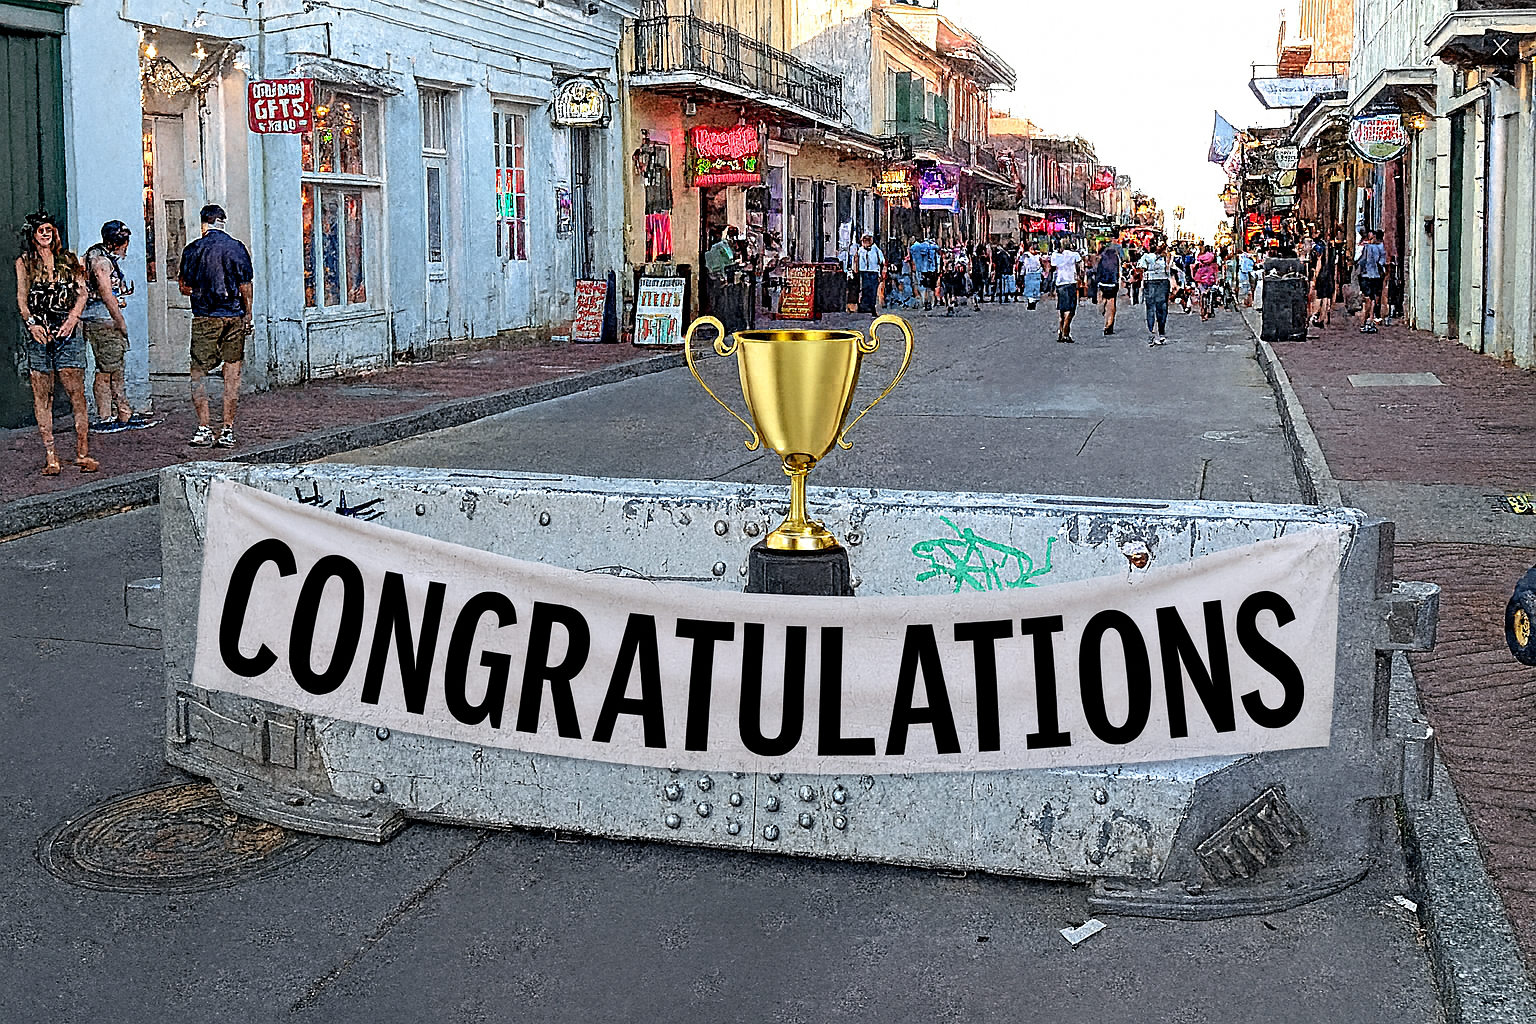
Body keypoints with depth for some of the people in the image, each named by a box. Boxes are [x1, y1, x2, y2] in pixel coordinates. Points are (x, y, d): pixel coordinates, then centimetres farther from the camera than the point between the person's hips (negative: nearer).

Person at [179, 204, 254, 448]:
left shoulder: (193, 250, -3)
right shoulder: (238, 247, -1)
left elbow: (185, 288, 1)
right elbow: (245, 286, -1)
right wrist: (248, 315, 10)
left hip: (205, 318, -1)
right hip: (234, 317, 1)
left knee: (199, 373, 6)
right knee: (232, 374, 5)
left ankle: (204, 429, -4)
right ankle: (228, 431, 4)